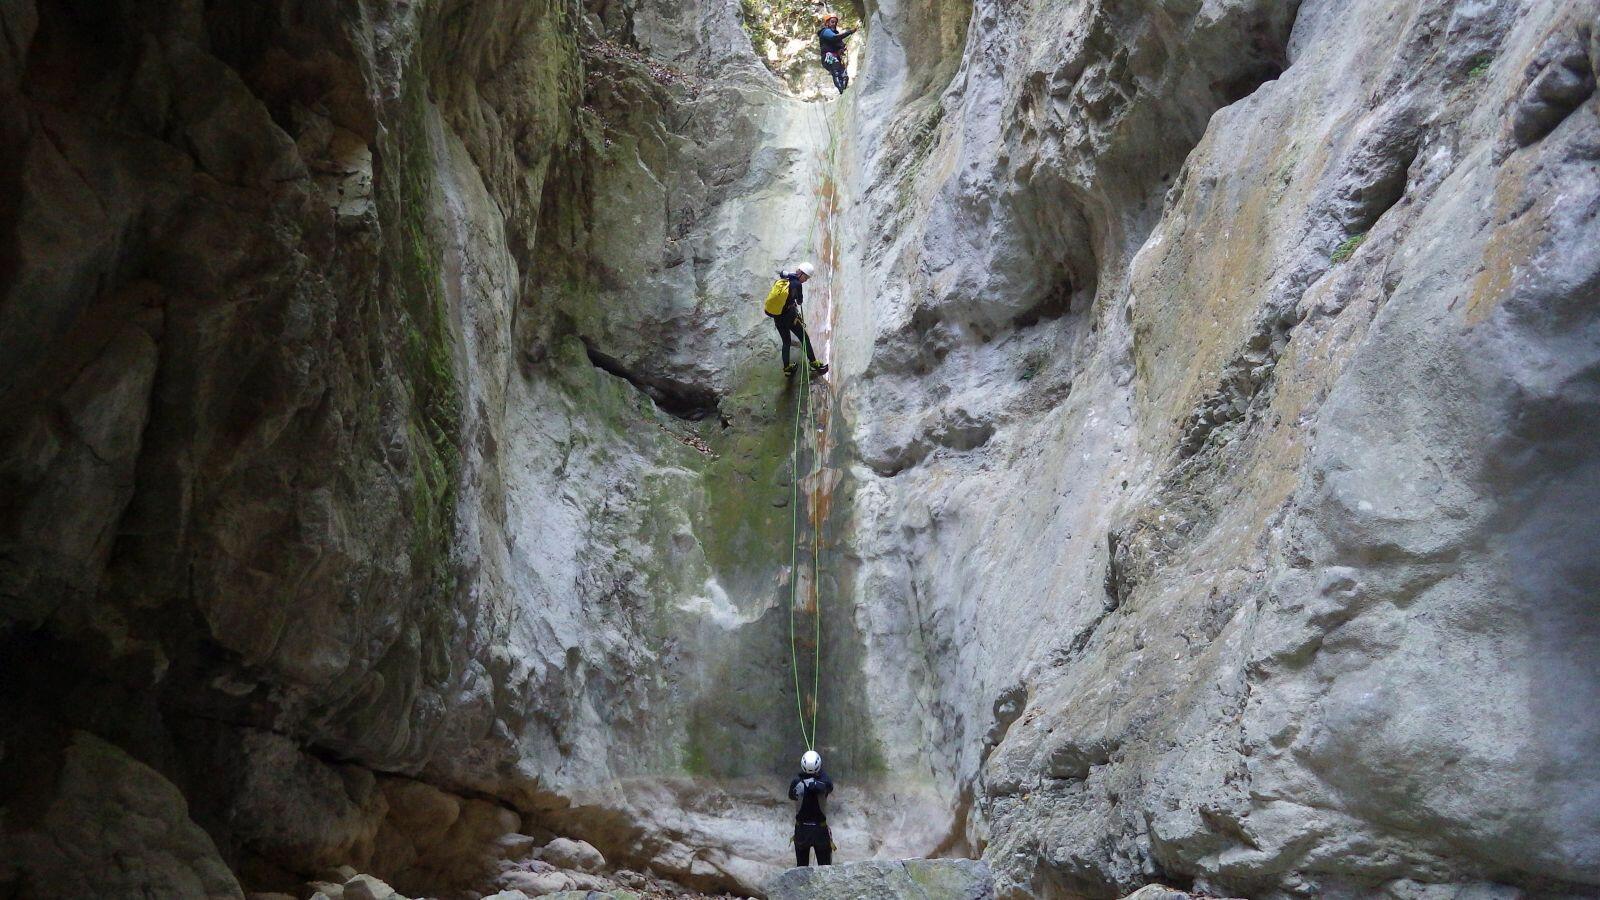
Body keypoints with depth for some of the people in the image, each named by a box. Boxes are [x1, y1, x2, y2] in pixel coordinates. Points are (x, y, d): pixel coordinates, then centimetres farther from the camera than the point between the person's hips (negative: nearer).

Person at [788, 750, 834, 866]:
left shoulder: (796, 782, -14)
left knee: (801, 866, 13)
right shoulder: (825, 783, -16)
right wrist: (819, 772, 20)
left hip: (801, 829, 1)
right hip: (821, 829, -1)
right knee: (825, 867, 9)